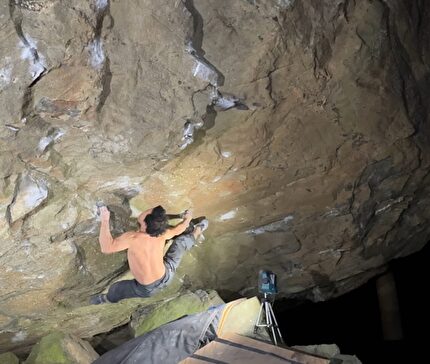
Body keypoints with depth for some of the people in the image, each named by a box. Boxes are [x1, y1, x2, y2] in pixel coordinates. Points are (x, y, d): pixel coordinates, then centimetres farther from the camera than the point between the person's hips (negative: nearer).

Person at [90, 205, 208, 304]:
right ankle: (198, 230, 48)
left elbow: (106, 248, -45)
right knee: (181, 241, 20)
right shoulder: (162, 233, -19)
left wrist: (105, 220, -41)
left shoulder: (133, 238, -36)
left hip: (148, 290, -3)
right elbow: (176, 230, 3)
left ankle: (108, 300, 56)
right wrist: (187, 220, 23)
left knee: (115, 288, 24)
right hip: (167, 276, 3)